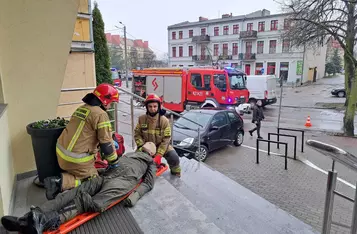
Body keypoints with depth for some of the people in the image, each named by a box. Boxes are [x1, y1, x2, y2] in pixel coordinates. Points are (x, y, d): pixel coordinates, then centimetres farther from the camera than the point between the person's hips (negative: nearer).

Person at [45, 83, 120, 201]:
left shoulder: (81, 108, 9)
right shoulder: (101, 114, -17)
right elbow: (106, 144, -15)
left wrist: (110, 141, 23)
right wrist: (113, 161, 1)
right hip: (76, 159, -8)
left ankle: (66, 175, 10)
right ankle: (62, 182, -7)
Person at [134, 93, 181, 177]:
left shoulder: (164, 121, -19)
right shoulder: (142, 119, -12)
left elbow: (166, 139, -20)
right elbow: (137, 134, -7)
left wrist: (159, 154, -28)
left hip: (161, 145, -2)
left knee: (174, 157, -22)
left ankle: (175, 173, 11)